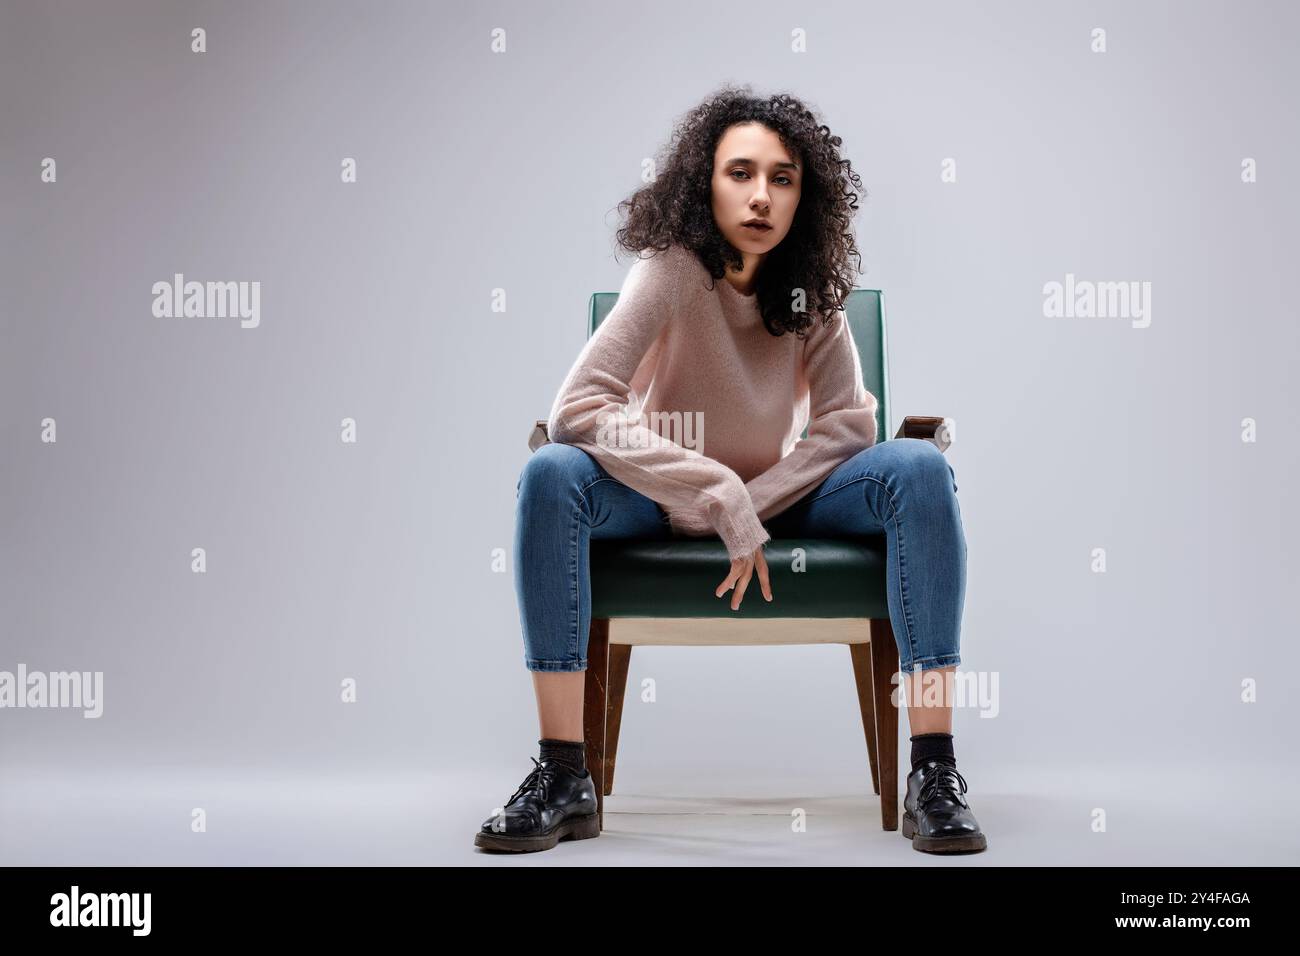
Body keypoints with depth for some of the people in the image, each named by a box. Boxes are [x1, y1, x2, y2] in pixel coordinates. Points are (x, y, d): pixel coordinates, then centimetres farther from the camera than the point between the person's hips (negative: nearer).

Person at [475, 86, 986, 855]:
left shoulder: (810, 285, -5)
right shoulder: (673, 268, -18)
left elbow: (849, 421, -9)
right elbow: (577, 408, -28)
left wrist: (753, 505, -23)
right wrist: (720, 499, -31)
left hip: (776, 500, 3)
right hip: (662, 502, -3)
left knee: (919, 470, -24)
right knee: (552, 475, -33)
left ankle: (935, 774, -26)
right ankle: (563, 776, -29)